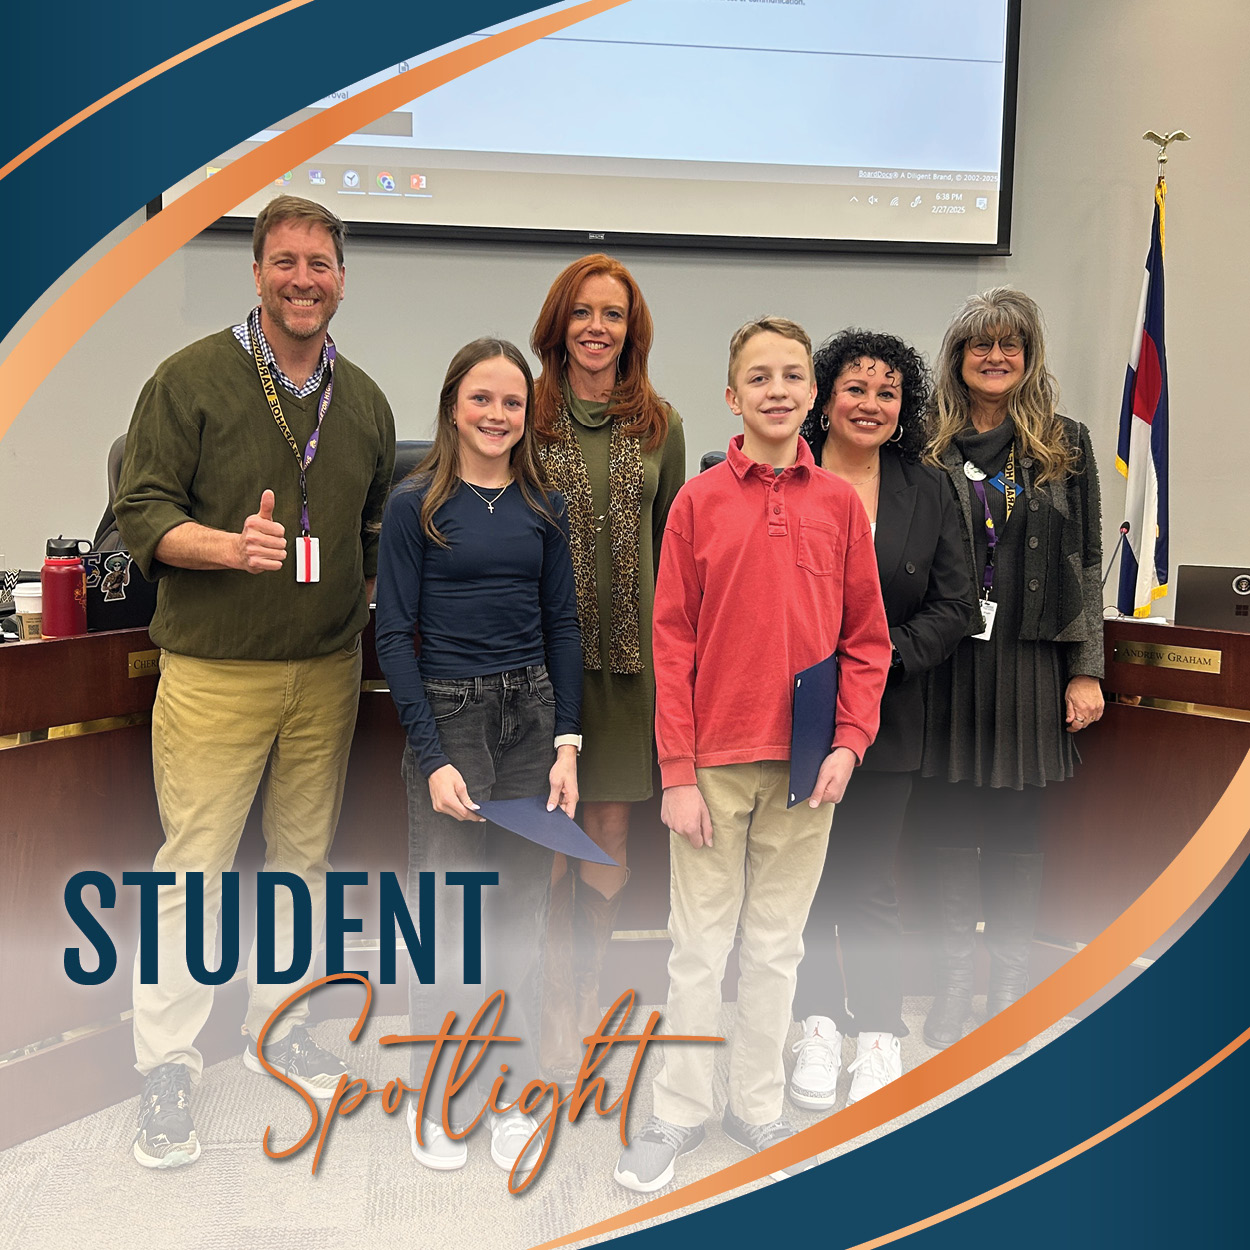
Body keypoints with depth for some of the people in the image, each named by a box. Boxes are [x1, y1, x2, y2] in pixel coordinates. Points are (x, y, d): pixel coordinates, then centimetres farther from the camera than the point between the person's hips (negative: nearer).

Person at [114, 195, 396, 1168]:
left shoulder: (365, 400, 10)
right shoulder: (193, 378, -4)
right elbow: (142, 512, -8)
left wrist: (360, 595, 4)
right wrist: (232, 546, -24)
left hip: (329, 669, 5)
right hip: (214, 671, -4)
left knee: (304, 857, 13)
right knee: (194, 868, -1)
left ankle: (280, 1025, 32)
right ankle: (168, 1069, 14)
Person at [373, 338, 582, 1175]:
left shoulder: (544, 506, 8)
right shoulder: (417, 505, -3)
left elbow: (562, 624, 9)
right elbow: (395, 634, -6)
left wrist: (567, 740, 0)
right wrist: (433, 757, -12)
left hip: (532, 715, 3)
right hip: (448, 717, -3)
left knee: (521, 913, 9)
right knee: (447, 916, 4)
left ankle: (511, 1097, 25)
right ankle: (435, 1103, 24)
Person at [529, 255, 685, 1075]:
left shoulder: (660, 426, 9)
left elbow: (671, 545, 12)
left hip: (629, 648, 2)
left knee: (611, 845, 5)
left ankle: (585, 984, 27)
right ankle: (561, 1004, 20)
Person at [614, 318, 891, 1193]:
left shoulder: (840, 503, 3)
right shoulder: (698, 502, -1)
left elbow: (868, 640, 5)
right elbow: (673, 646, -3)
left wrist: (850, 743, -7)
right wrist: (678, 774, -7)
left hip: (806, 767, 2)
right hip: (716, 764, -1)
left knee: (778, 947, 14)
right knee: (700, 945, 8)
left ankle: (759, 1107, 30)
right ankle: (680, 1111, 24)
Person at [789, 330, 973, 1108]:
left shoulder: (929, 491, 5)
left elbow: (954, 605, 3)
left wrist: (884, 657, -11)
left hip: (884, 716, 1)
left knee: (870, 883, 4)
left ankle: (881, 1033, 22)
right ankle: (819, 1024, 29)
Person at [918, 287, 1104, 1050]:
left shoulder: (1066, 445, 5)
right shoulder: (929, 449, 3)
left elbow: (1087, 564, 4)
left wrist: (1086, 670, -1)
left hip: (1030, 661, 0)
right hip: (946, 662, 0)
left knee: (1018, 827, 8)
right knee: (950, 822, 7)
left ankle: (1012, 979, 23)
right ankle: (955, 979, 21)